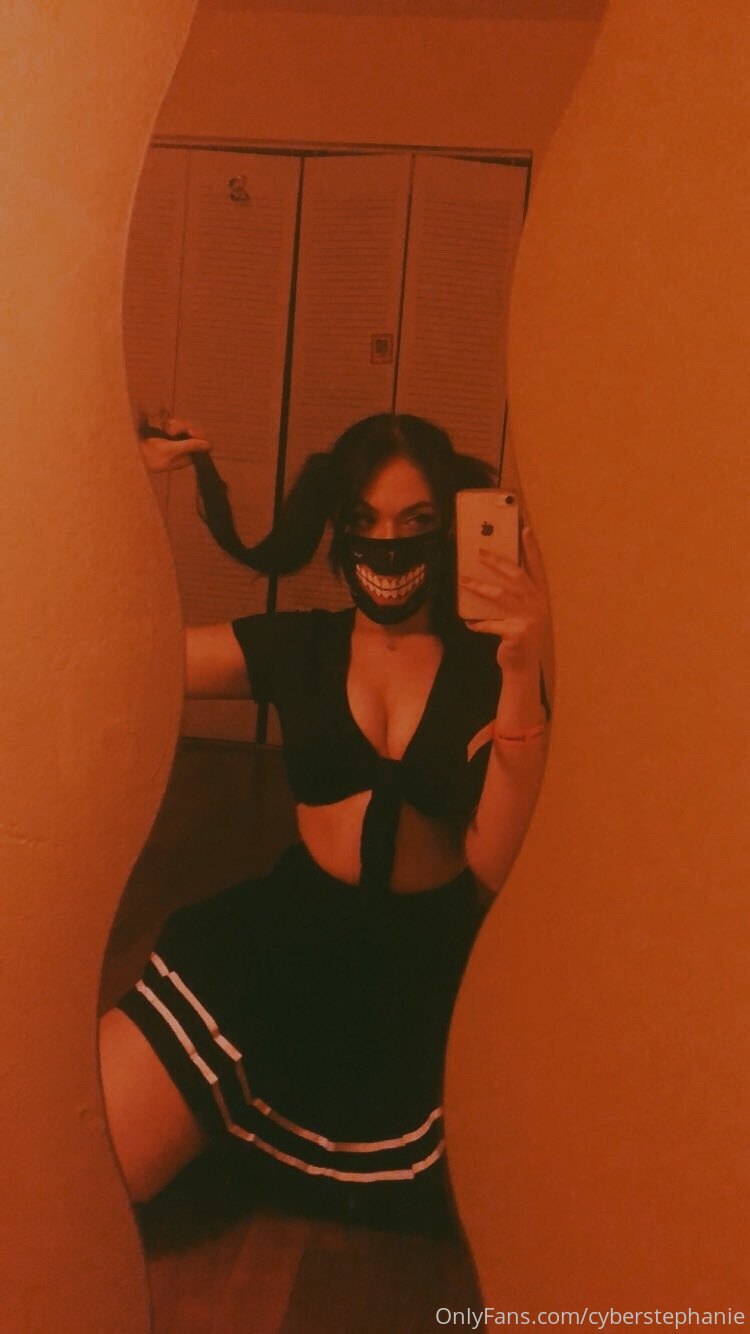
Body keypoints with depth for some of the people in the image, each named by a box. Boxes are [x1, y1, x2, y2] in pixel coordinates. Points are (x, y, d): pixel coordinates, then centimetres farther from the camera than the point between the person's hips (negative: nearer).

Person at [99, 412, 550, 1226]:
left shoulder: (488, 664, -7)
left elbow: (495, 860, -17)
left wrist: (522, 673, -26)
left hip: (429, 972, -1)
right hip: (281, 944, 1)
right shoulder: (295, 648, 0)